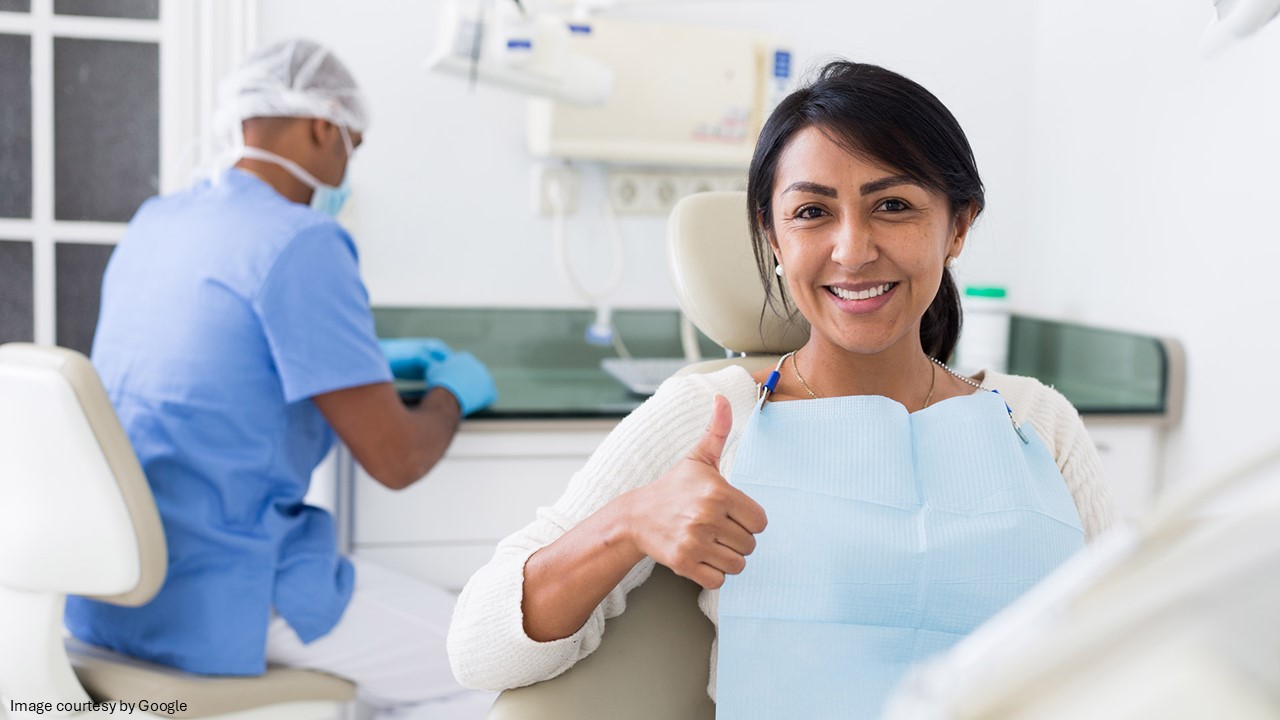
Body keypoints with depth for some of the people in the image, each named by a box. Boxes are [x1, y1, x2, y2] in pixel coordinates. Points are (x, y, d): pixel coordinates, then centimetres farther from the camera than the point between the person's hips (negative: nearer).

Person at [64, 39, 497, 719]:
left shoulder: (155, 220, 9)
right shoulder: (302, 243, -17)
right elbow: (395, 458, -17)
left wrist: (370, 358, 26)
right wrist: (452, 392, 4)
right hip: (214, 604, -9)